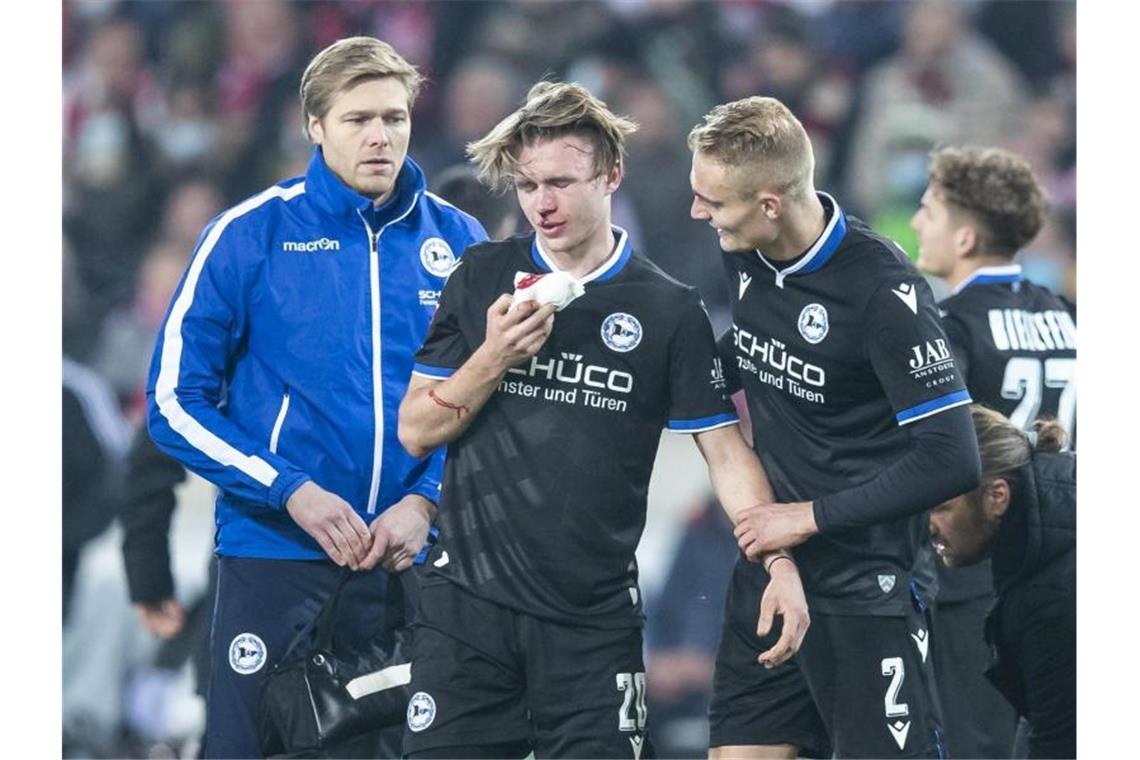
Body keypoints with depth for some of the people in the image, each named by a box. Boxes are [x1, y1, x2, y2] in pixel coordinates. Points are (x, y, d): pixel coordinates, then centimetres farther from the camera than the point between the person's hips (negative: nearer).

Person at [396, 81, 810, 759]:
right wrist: (493, 359, -11)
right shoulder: (482, 277, 5)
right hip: (469, 600, 1)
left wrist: (780, 564, -11)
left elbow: (726, 450, 2)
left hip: (595, 619, -1)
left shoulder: (670, 311, 1)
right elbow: (416, 432, 6)